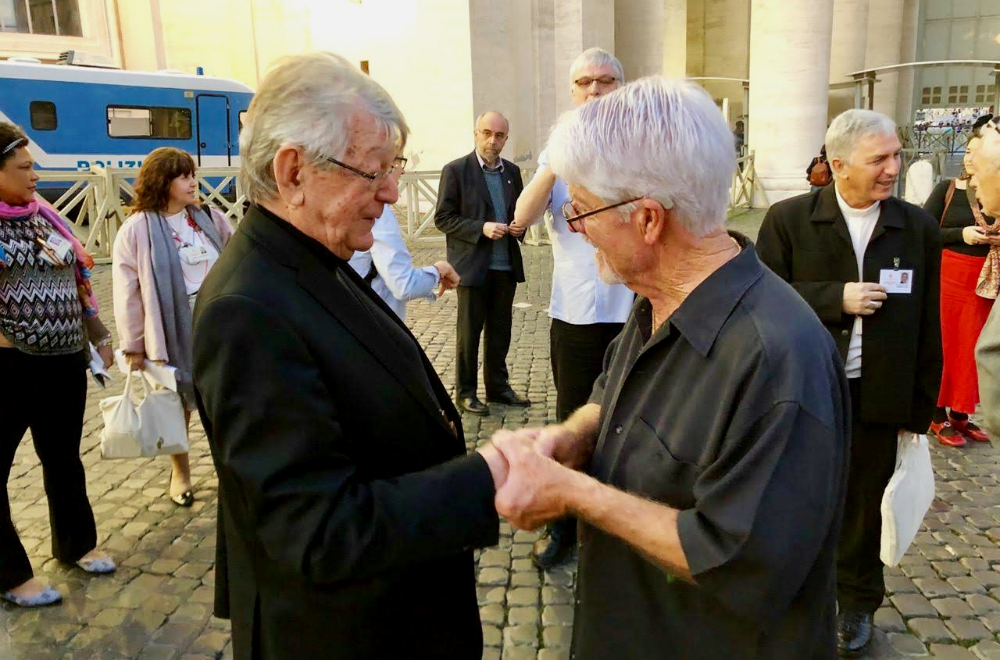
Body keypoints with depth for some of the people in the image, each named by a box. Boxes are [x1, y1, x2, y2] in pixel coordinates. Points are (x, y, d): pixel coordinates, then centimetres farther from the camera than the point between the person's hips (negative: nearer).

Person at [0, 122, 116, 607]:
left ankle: (76, 544, 40)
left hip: (66, 362, 6)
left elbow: (79, 277, 15)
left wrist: (99, 336, 15)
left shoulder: (43, 214, 8)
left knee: (64, 459, 20)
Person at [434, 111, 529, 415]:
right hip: (472, 265, -5)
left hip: (506, 265, 5)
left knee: (500, 330, 13)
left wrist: (520, 226, -1)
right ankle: (465, 392, 15)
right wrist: (481, 228, -20)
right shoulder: (455, 170, -5)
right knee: (469, 331, 4)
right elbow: (442, 218, -8)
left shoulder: (512, 171, 12)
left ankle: (498, 386, 25)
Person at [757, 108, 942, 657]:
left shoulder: (918, 228, 1)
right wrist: (836, 299, -18)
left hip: (877, 400, 2)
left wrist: (920, 406, 3)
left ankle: (856, 602, 39)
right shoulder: (788, 220, -5)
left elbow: (926, 325, 3)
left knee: (863, 507, 16)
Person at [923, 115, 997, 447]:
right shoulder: (947, 189, -3)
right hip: (950, 276, -3)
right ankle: (938, 416, 15)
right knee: (945, 344, 3)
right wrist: (961, 234, -18)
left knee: (973, 346, 9)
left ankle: (960, 413, 23)